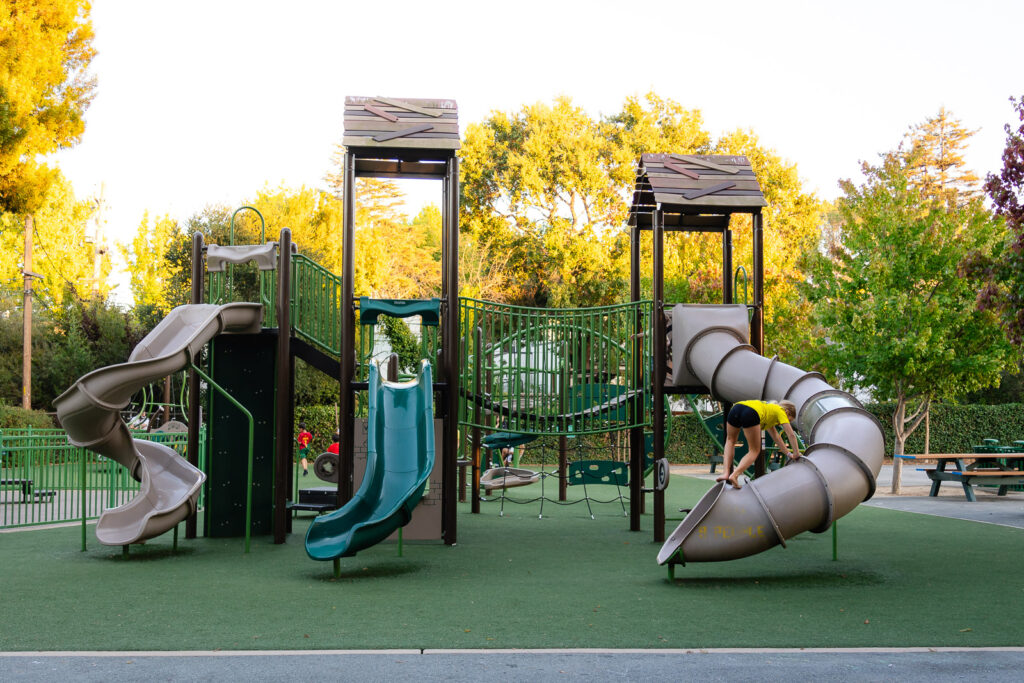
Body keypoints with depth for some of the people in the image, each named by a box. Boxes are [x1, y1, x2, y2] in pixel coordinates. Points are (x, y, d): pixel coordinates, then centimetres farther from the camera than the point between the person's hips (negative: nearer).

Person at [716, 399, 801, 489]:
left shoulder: (769, 408, 42)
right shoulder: (780, 412, 24)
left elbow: (775, 436, 45)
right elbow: (791, 435, 17)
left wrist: (788, 453, 45)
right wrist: (796, 454, 26)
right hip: (751, 414, -7)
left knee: (730, 440, 27)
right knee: (754, 451, 7)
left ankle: (726, 473, 7)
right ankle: (734, 475, -12)